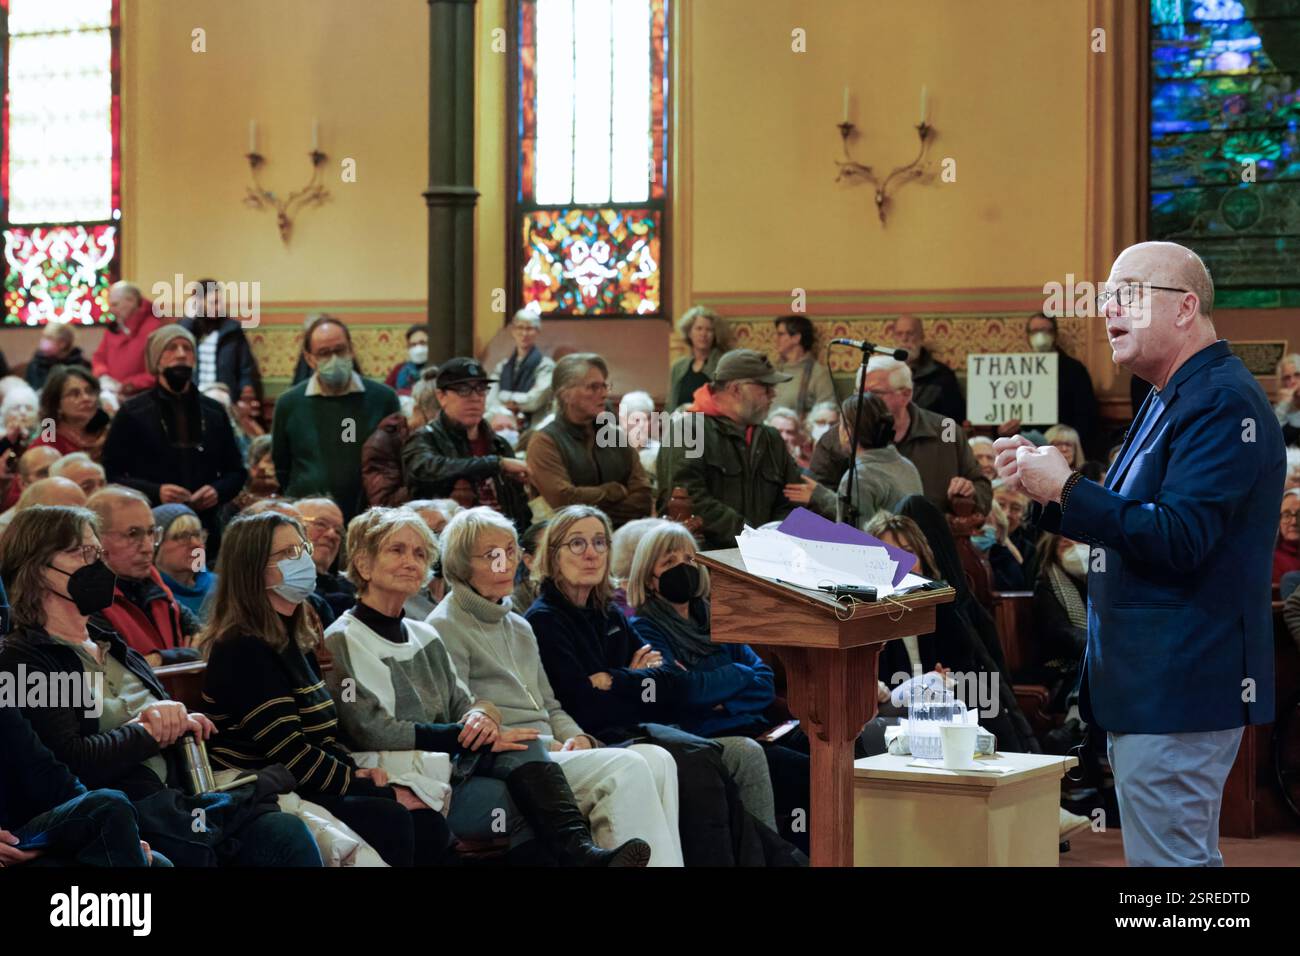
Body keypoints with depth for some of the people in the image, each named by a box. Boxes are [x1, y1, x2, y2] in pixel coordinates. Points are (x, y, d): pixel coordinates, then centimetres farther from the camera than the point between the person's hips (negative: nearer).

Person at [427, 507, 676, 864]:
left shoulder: (520, 628, 25)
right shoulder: (446, 628, -2)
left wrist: (577, 738, 3)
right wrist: (549, 745, -14)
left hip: (548, 752, 8)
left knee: (657, 759, -18)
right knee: (626, 768, -28)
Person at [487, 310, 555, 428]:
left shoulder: (545, 365, 0)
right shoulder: (502, 366, 14)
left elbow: (535, 400, -7)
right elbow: (490, 400, 6)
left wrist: (505, 396, 3)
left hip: (532, 426, -3)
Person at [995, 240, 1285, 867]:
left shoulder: (1222, 403, -16)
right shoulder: (1169, 401, 17)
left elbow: (1178, 540, -24)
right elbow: (1130, 523, 21)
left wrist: (1066, 489, -19)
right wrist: (1049, 487, 6)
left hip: (1177, 689, -11)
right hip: (1149, 681, 11)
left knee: (1167, 861, -8)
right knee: (1190, 859, 16)